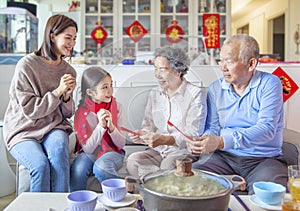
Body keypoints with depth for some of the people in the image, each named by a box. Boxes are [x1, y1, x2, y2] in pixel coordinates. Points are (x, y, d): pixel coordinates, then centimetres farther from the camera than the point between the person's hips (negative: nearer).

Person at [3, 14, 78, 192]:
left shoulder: (68, 71, 6)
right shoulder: (26, 66, -9)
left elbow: (68, 114, 10)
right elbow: (29, 110, -11)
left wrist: (67, 95, -11)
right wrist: (58, 92, -18)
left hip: (54, 128, 3)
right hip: (24, 131, -3)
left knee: (59, 147, -31)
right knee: (41, 164, -30)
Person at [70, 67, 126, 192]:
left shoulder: (116, 107, -5)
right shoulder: (81, 113, -8)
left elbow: (121, 144, -5)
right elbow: (88, 149, -12)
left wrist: (111, 126, -24)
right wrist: (101, 126, -24)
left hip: (112, 152, 0)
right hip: (89, 153, 1)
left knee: (100, 167, -33)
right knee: (77, 170, -31)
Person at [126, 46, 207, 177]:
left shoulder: (196, 94, -7)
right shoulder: (154, 94, 14)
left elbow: (193, 135, -15)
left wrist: (163, 139, -29)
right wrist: (141, 134, -8)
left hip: (184, 151, -5)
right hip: (158, 151, 5)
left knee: (168, 165, -34)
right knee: (133, 160, -22)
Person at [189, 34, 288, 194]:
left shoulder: (269, 84, -6)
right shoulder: (215, 88, 7)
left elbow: (267, 128, -18)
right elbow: (212, 128, 10)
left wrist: (222, 142, -30)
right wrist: (202, 142, -15)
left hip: (265, 158, -4)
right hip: (225, 157, 4)